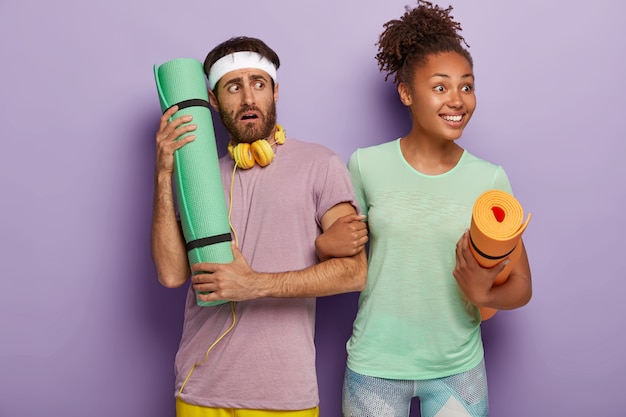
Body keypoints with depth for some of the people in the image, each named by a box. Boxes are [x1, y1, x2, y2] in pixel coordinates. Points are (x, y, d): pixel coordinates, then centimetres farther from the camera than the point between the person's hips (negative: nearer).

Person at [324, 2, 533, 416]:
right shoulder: (366, 165, -6)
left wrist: (484, 292, -21)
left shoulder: (489, 179, -4)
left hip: (458, 367, 1)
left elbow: (521, 285, -1)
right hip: (376, 364, 0)